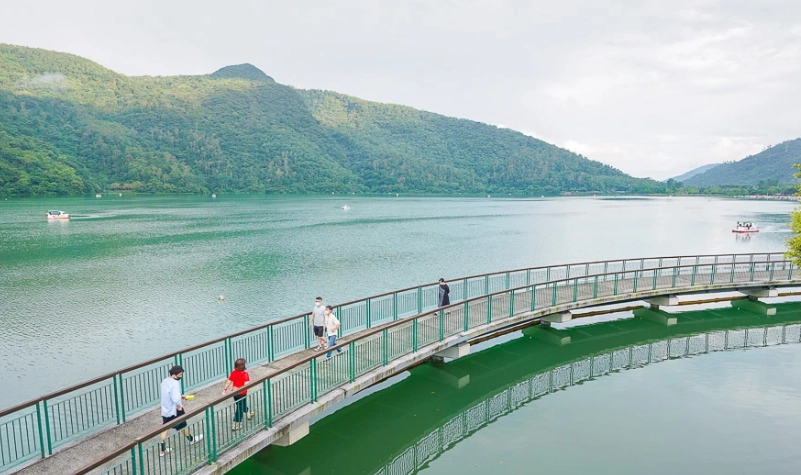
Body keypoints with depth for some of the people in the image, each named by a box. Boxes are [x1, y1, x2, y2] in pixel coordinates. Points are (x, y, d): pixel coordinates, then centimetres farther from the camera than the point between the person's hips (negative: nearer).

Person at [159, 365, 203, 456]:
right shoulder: (175, 383, -28)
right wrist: (179, 407, -19)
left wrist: (180, 396, 12)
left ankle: (162, 449, 17)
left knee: (165, 428, 14)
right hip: (174, 410, -7)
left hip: (165, 409, 7)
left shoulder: (165, 381, 1)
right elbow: (176, 399, -37)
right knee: (183, 425, 15)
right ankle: (191, 440, 36)